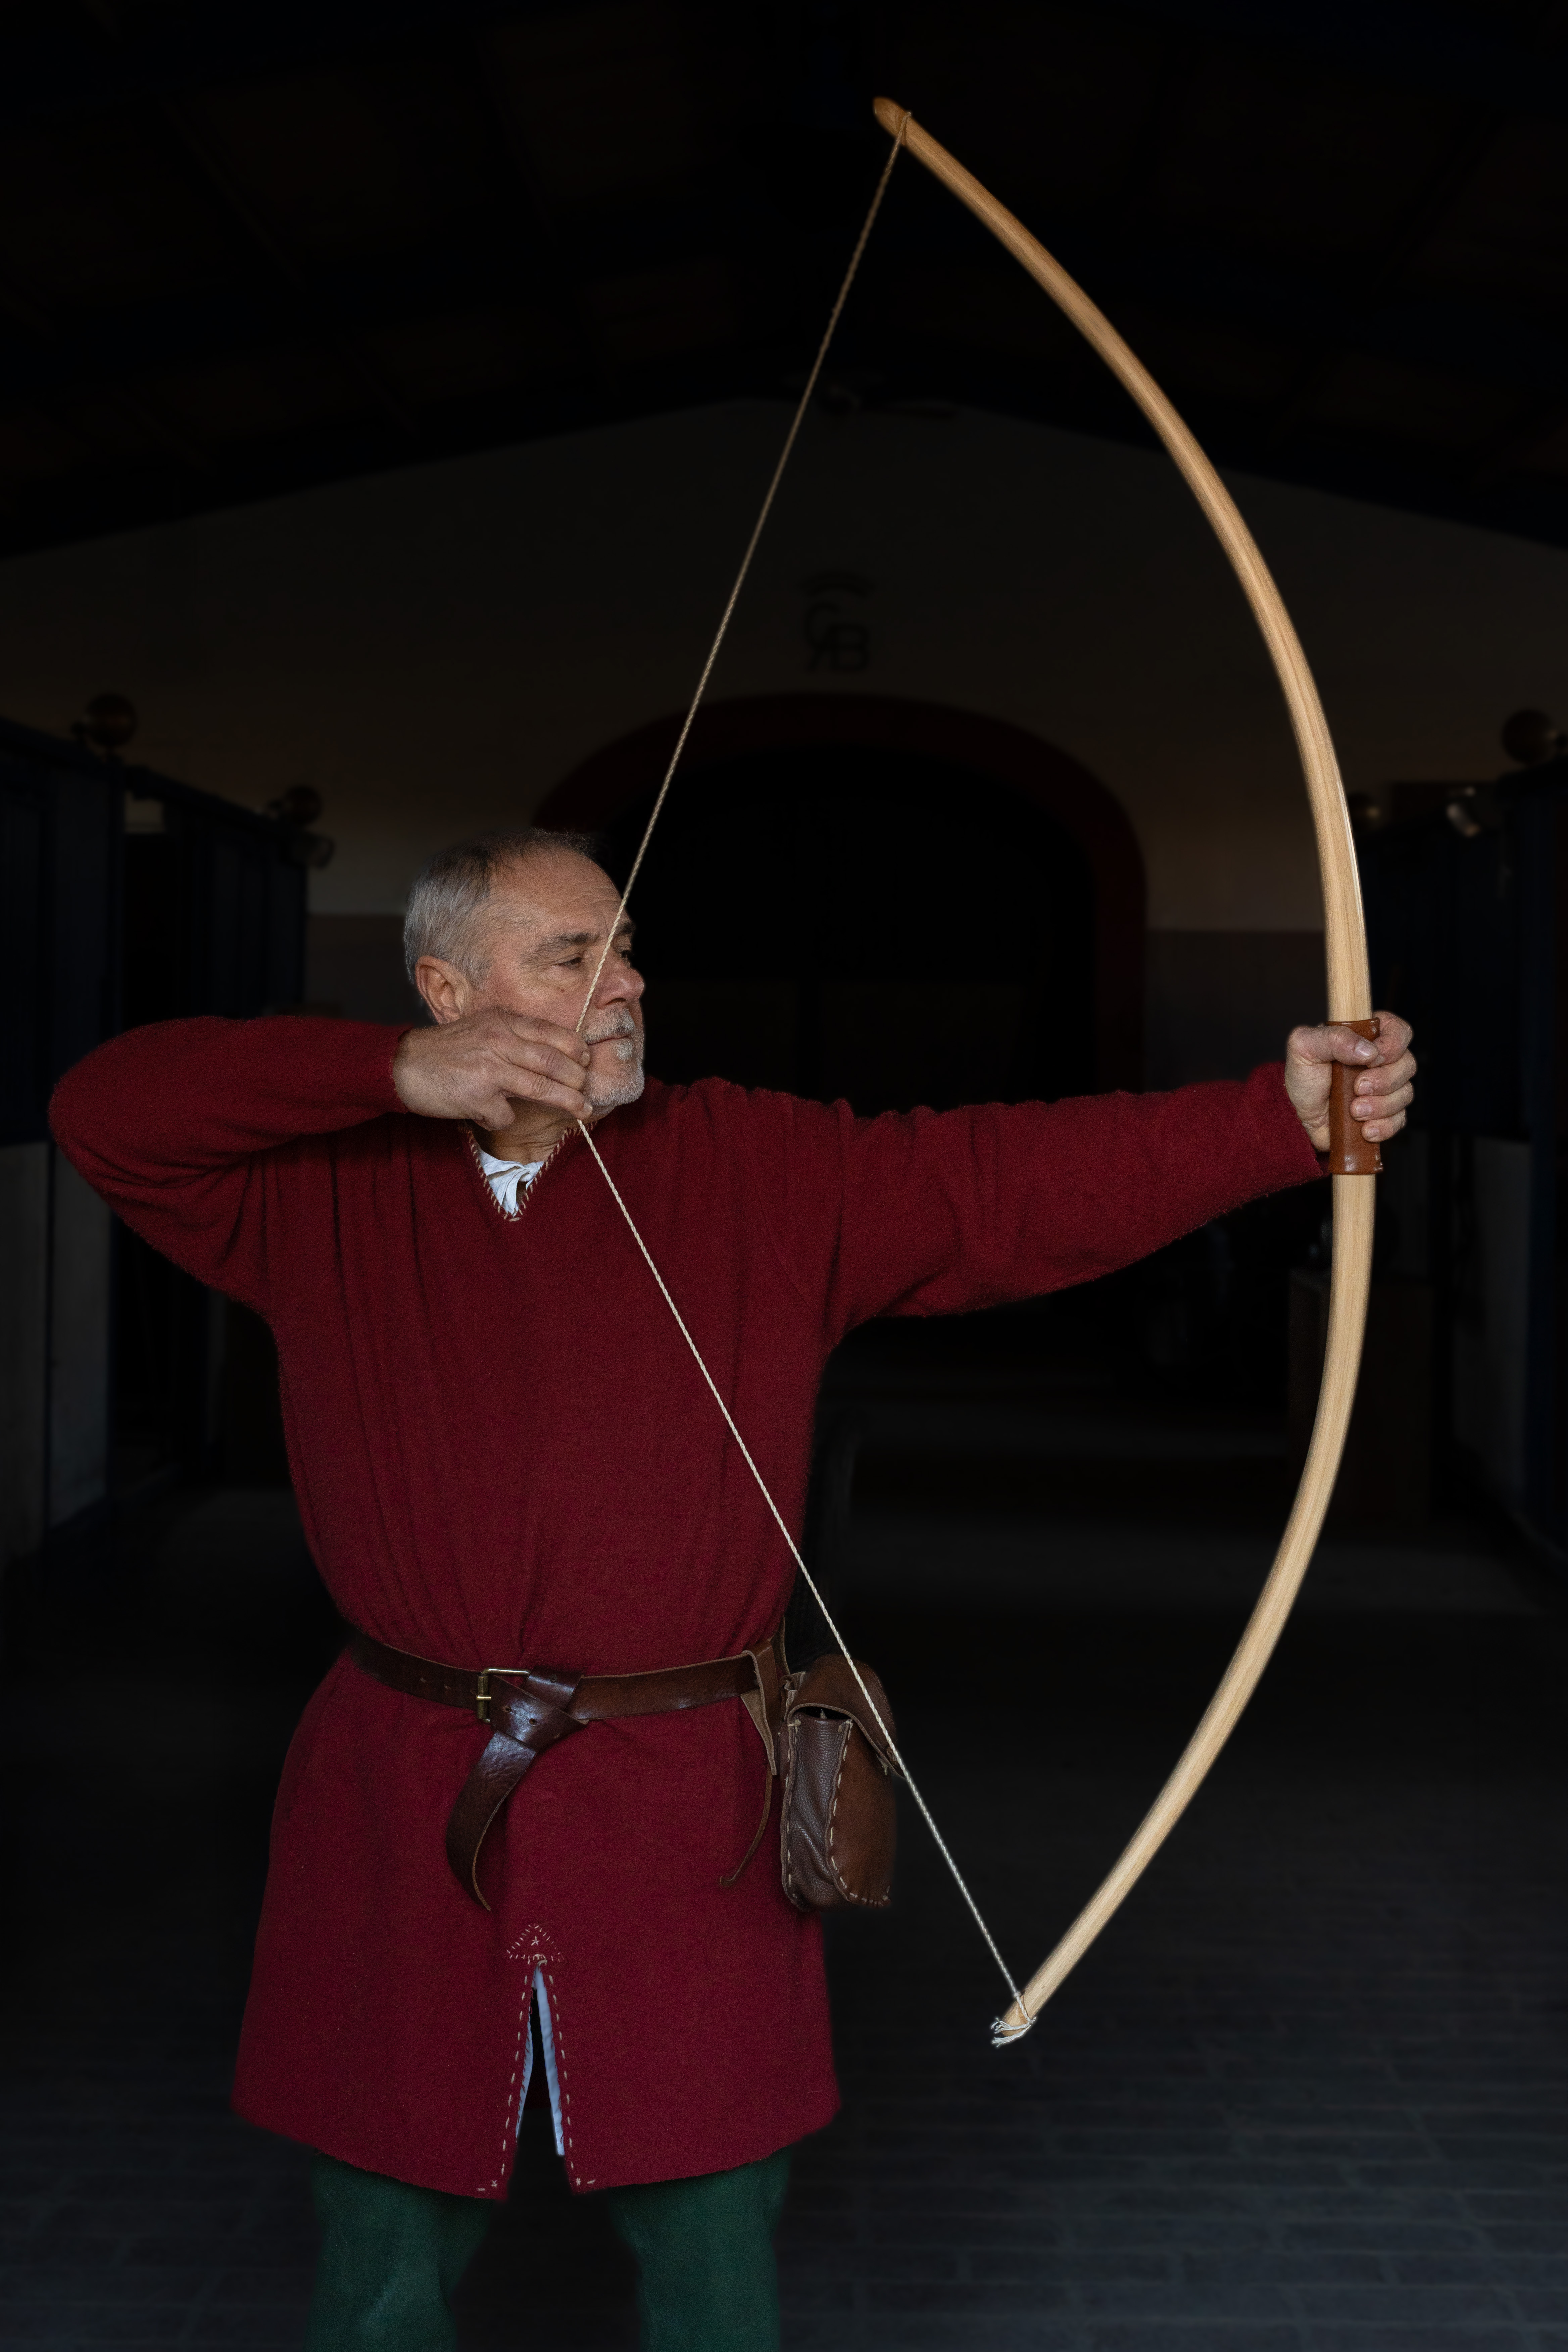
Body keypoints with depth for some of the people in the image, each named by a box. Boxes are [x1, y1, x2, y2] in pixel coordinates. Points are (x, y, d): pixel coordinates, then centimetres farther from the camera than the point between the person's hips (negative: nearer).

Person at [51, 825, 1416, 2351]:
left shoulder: (762, 1177, 0)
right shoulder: (330, 1194, 4)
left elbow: (1024, 1179, -10)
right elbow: (108, 1113, -4)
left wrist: (1283, 1117, -23)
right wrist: (395, 1073, -14)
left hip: (681, 1834, 0)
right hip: (403, 1823, 1)